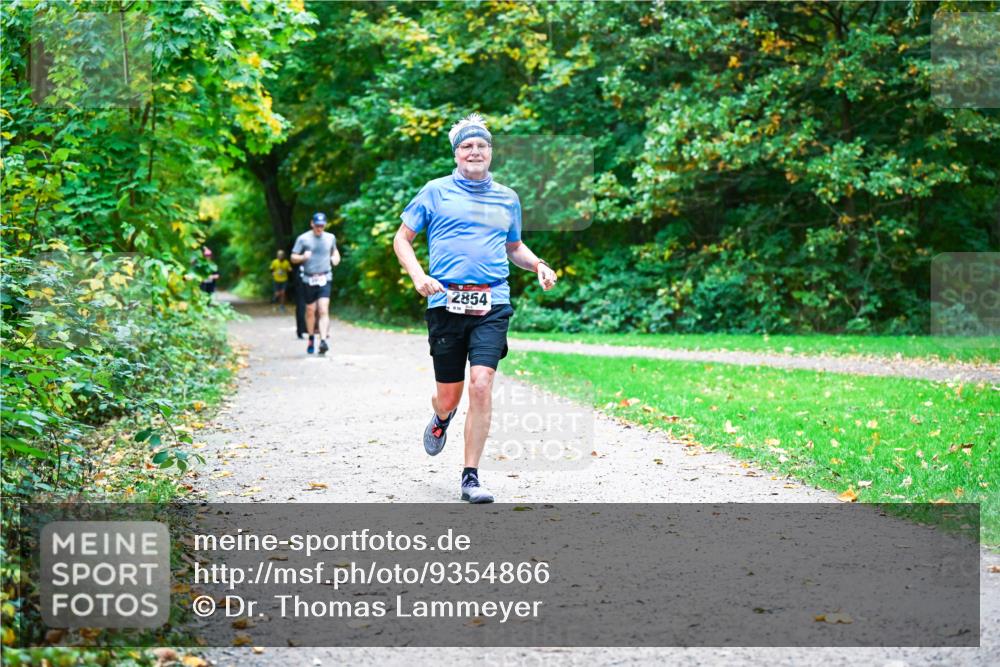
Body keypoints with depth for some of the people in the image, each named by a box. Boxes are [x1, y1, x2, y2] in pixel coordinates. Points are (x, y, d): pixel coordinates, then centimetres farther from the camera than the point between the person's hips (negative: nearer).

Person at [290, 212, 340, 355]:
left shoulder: (330, 237, 8)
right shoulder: (303, 238, -1)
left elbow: (334, 251, 27)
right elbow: (293, 258, 1)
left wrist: (336, 258, 5)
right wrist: (303, 257, -20)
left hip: (325, 279, 0)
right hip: (309, 279, 0)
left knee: (323, 310, -14)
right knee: (310, 310, 9)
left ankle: (323, 340, -22)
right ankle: (311, 339, 28)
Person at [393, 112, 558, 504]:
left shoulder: (507, 199, 15)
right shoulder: (436, 192, 6)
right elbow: (402, 239, 9)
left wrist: (537, 265, 11)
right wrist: (418, 275, -8)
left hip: (492, 305, 1)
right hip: (446, 304, -1)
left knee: (481, 385, -15)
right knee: (449, 395, 4)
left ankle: (471, 477, -6)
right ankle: (442, 419, 44)